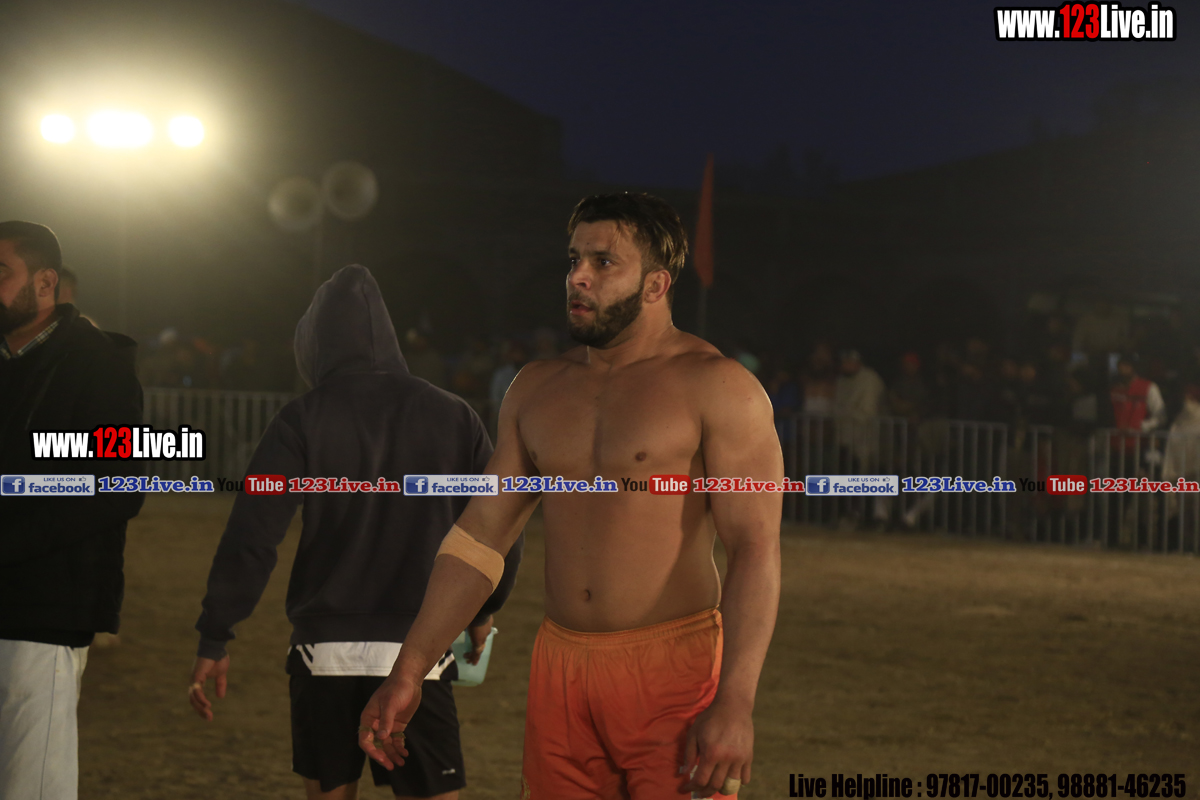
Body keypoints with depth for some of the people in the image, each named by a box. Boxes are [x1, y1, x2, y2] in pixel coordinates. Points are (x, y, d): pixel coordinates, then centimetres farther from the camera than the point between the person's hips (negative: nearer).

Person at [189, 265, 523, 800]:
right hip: (418, 651, 0)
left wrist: (214, 640, -3)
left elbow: (250, 538, -8)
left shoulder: (303, 420, -2)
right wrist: (483, 610, 22)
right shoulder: (451, 416, 3)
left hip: (324, 650, 0)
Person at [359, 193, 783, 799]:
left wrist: (734, 703, -23)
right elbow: (481, 534, 14)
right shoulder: (536, 390, 12)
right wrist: (408, 672, 9)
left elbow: (755, 549, -13)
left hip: (674, 666, -5)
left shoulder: (715, 387, -6)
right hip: (562, 668, 5)